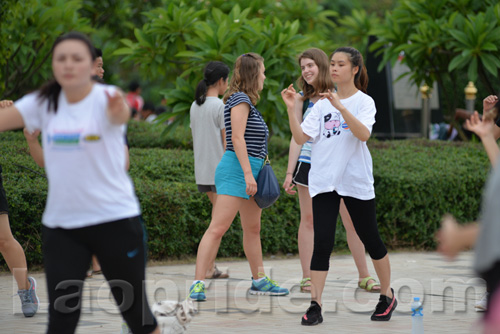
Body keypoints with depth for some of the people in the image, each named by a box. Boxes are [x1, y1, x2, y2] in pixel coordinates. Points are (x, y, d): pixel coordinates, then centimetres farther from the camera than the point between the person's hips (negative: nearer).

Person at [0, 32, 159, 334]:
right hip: (60, 225, 3)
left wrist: (119, 112, -59)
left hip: (115, 218, -3)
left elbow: (121, 116, -35)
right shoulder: (43, 104, 1)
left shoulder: (106, 99, -12)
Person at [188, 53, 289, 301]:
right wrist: (248, 173, -23)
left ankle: (259, 281, 28)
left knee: (253, 229, 18)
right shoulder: (240, 100, -11)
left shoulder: (245, 101, 19)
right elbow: (237, 137, -19)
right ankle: (198, 283, -18)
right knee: (218, 227, -14)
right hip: (236, 171, -11)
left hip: (250, 171, 11)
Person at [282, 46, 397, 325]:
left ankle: (387, 296, 27)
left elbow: (364, 134, -21)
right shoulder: (323, 103, 10)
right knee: (322, 242, -8)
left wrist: (341, 107, -31)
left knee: (371, 239, 8)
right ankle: (315, 305, -7)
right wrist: (291, 109, -9)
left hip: (356, 181, -2)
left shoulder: (364, 102, -2)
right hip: (324, 182, 2)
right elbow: (301, 137, 3)